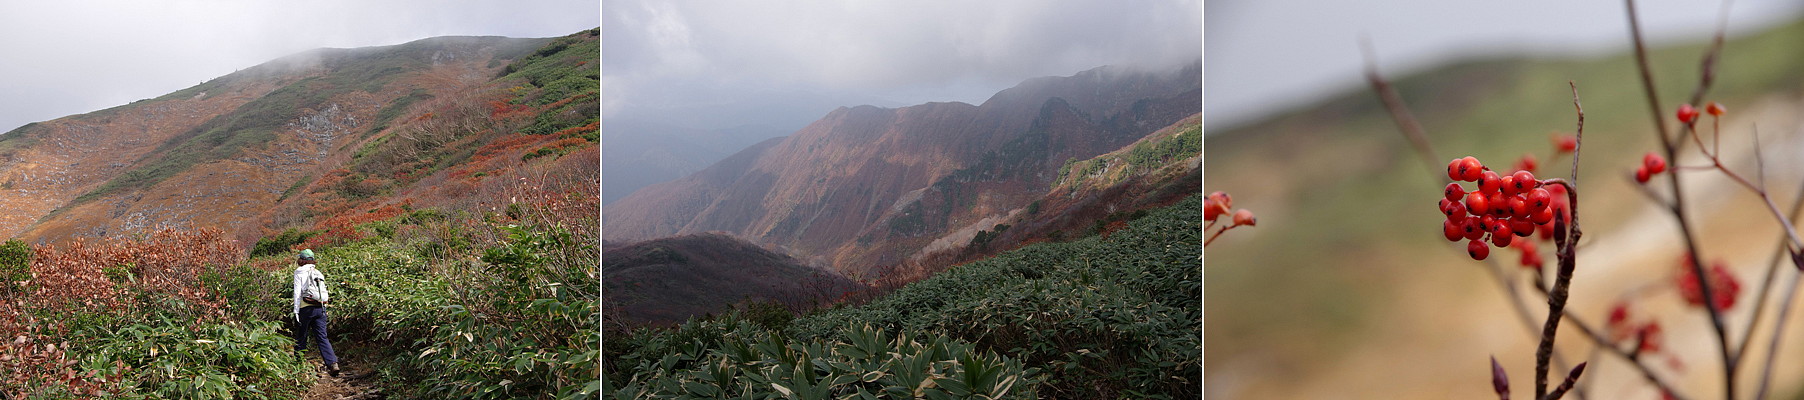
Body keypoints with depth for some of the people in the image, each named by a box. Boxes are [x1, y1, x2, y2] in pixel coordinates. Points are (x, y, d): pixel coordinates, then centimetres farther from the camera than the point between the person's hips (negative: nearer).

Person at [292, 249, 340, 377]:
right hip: (321, 308, 4)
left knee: (301, 337, 8)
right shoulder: (319, 273, 17)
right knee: (322, 337, 0)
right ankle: (333, 363, -17)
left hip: (307, 308, -4)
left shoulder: (299, 272, 2)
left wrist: (296, 311, -7)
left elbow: (298, 293, -5)